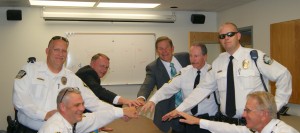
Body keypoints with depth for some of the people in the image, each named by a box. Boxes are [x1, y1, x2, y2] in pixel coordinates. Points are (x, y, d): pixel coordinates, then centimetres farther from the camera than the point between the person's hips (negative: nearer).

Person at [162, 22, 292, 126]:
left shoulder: (255, 56, -9)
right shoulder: (218, 62, 4)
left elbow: (283, 75, -5)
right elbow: (203, 88, 5)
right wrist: (179, 109, 1)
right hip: (226, 122, 4)